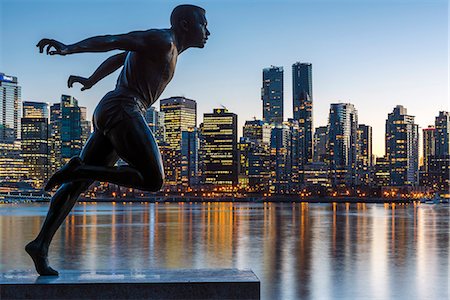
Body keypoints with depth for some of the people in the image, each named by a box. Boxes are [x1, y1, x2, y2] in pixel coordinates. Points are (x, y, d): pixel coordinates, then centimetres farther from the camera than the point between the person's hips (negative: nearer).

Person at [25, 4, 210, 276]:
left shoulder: (167, 47, 26)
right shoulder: (161, 40, -3)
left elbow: (119, 59, 37)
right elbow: (112, 41, -16)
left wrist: (91, 81, 50)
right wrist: (69, 49, -28)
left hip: (107, 113, 10)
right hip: (122, 110, -10)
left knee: (79, 184, 5)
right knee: (152, 180, -15)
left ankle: (41, 244, 3)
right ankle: (79, 169, -15)